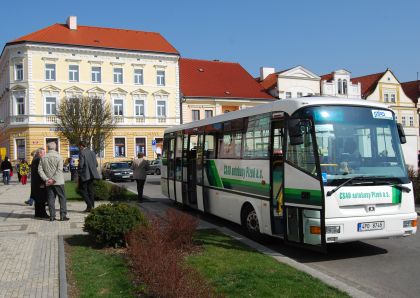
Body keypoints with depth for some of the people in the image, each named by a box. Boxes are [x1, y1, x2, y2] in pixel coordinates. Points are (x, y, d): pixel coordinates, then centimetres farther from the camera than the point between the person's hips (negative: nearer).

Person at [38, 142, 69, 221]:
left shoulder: (43, 158, 5)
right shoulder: (58, 157, -7)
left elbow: (40, 169, 0)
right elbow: (59, 170, -16)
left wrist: (46, 179, -5)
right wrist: (54, 180, -13)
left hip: (48, 183, 4)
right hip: (58, 182, -3)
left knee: (51, 199, 8)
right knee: (62, 198, 4)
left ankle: (52, 216, 8)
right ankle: (63, 215, 1)